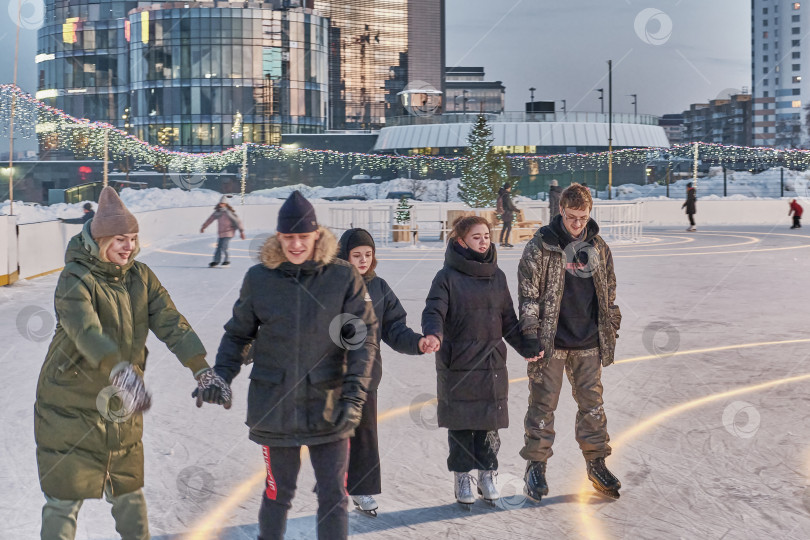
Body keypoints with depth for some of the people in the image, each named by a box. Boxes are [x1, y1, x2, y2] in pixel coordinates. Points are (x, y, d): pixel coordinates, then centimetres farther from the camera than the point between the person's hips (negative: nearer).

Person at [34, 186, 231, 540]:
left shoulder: (140, 276, 1)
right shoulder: (75, 279, -19)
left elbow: (170, 322, -6)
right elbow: (85, 330, -36)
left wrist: (201, 369, -18)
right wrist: (121, 372, -52)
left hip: (121, 405, 6)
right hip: (70, 404, -5)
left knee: (128, 491, 19)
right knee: (65, 497, 0)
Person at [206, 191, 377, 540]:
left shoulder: (343, 277, -6)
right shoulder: (260, 278, -2)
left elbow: (364, 338, -6)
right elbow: (238, 334, 10)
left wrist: (354, 395, -15)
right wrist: (220, 377, -2)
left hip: (329, 406, 0)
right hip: (275, 404, 1)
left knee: (334, 498, 4)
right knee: (277, 493, 11)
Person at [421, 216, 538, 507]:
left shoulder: (497, 276, 11)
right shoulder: (447, 277, -4)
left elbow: (507, 319, 16)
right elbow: (434, 311, -13)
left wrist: (525, 347, 7)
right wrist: (433, 335, -33)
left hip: (492, 363, 4)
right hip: (457, 363, -3)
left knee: (489, 422, 5)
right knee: (461, 423, 2)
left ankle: (487, 474, 18)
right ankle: (462, 477, 15)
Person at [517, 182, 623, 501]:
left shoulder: (598, 248, 6)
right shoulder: (540, 247, -8)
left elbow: (609, 292, 16)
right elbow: (528, 293, -9)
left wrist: (611, 329, 15)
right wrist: (531, 335, -13)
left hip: (589, 343, 4)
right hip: (550, 341, -4)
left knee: (592, 403, 10)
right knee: (543, 404, 2)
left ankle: (596, 463, 20)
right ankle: (536, 465, 12)